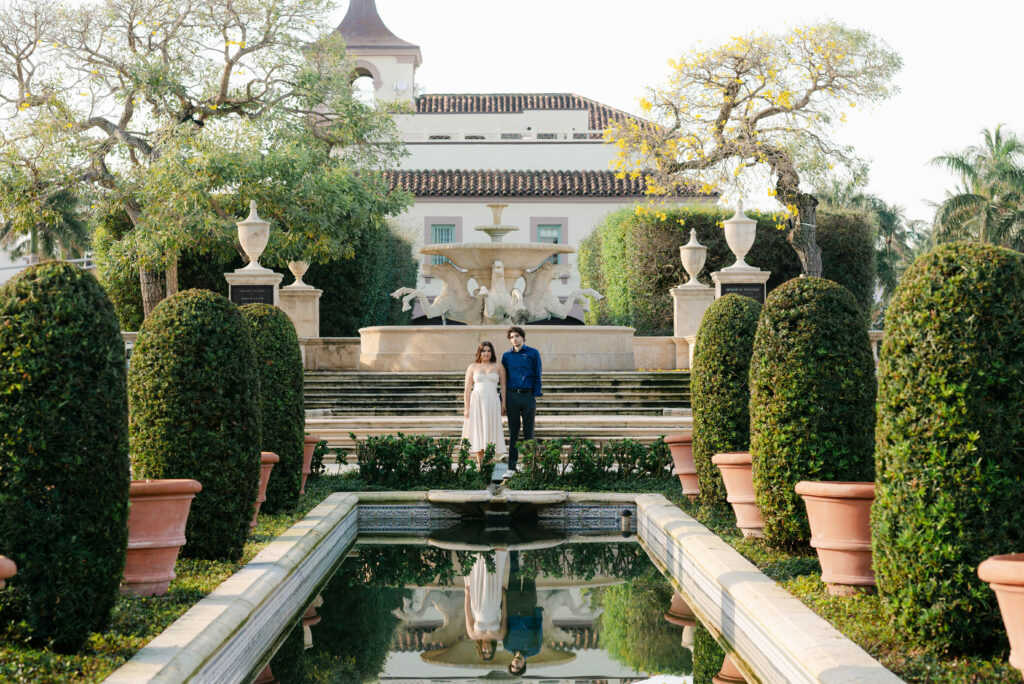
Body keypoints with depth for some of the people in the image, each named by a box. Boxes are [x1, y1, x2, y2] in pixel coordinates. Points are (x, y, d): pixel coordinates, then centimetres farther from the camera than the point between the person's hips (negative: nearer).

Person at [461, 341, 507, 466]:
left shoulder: (498, 367, 8)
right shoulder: (472, 367, 8)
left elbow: (503, 386, 7)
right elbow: (467, 390, 7)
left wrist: (503, 405, -2)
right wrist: (466, 408, 0)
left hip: (492, 403, 0)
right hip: (476, 402, 0)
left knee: (490, 432, -1)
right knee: (478, 431, -1)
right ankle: (479, 463, 3)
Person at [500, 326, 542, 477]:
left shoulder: (533, 353, 2)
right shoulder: (506, 356, 9)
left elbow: (537, 376, 2)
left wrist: (536, 397, -6)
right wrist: (503, 400, 7)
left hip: (528, 396, -2)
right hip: (512, 396, 2)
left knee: (528, 433, 2)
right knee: (513, 433, 3)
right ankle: (511, 467, 5)